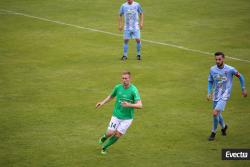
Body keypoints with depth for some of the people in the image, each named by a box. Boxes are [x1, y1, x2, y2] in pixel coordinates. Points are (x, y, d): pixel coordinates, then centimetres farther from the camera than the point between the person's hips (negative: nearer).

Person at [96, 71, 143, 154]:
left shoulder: (134, 90, -19)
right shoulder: (118, 87, -6)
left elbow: (140, 105, -27)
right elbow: (111, 96, 16)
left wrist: (129, 105, -43)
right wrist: (102, 102, 4)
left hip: (127, 118, -2)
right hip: (116, 115, 2)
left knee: (118, 135, -1)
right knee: (110, 133, -7)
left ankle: (105, 147, 25)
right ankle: (104, 137, 30)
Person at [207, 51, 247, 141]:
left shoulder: (230, 69, -15)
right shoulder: (212, 69, -4)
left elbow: (240, 76, 2)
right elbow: (210, 81, 12)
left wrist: (243, 89, 8)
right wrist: (209, 93, -1)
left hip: (224, 96, -5)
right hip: (216, 96, 5)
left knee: (215, 113, -19)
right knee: (217, 114, 17)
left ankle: (213, 132, 1)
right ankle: (223, 126, 49)